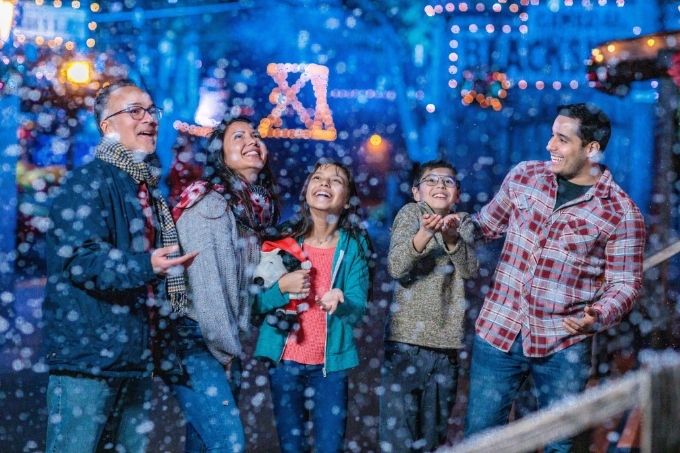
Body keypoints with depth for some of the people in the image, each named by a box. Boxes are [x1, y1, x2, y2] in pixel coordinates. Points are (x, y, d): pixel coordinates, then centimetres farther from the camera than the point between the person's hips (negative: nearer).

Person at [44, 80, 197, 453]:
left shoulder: (150, 190, 18)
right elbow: (81, 259, -22)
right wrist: (146, 266, -34)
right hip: (87, 353, -9)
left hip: (137, 355, 9)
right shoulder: (89, 181, -9)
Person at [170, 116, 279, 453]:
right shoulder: (207, 204, -13)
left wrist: (233, 346, 6)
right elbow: (204, 283, -17)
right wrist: (226, 349, -11)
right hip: (197, 339, -8)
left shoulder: (257, 207, 11)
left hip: (225, 343, 8)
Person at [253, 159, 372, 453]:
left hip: (331, 363, 0)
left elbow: (357, 310, -8)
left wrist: (339, 302, -29)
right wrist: (282, 287, -21)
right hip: (285, 360, 0)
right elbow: (257, 303, -3)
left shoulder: (354, 246, -4)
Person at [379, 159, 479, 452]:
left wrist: (452, 238, -23)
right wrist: (423, 234, -30)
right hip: (407, 339, -4)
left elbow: (470, 270, -5)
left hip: (447, 340, 4)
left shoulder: (463, 222, 12)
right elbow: (395, 267, -13)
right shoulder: (411, 213, 1)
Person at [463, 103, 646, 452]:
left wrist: (599, 316, -26)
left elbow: (625, 284, -7)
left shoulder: (621, 213, -10)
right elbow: (489, 224, 17)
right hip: (498, 331, 3)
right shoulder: (524, 176, 2)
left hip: (563, 346, -3)